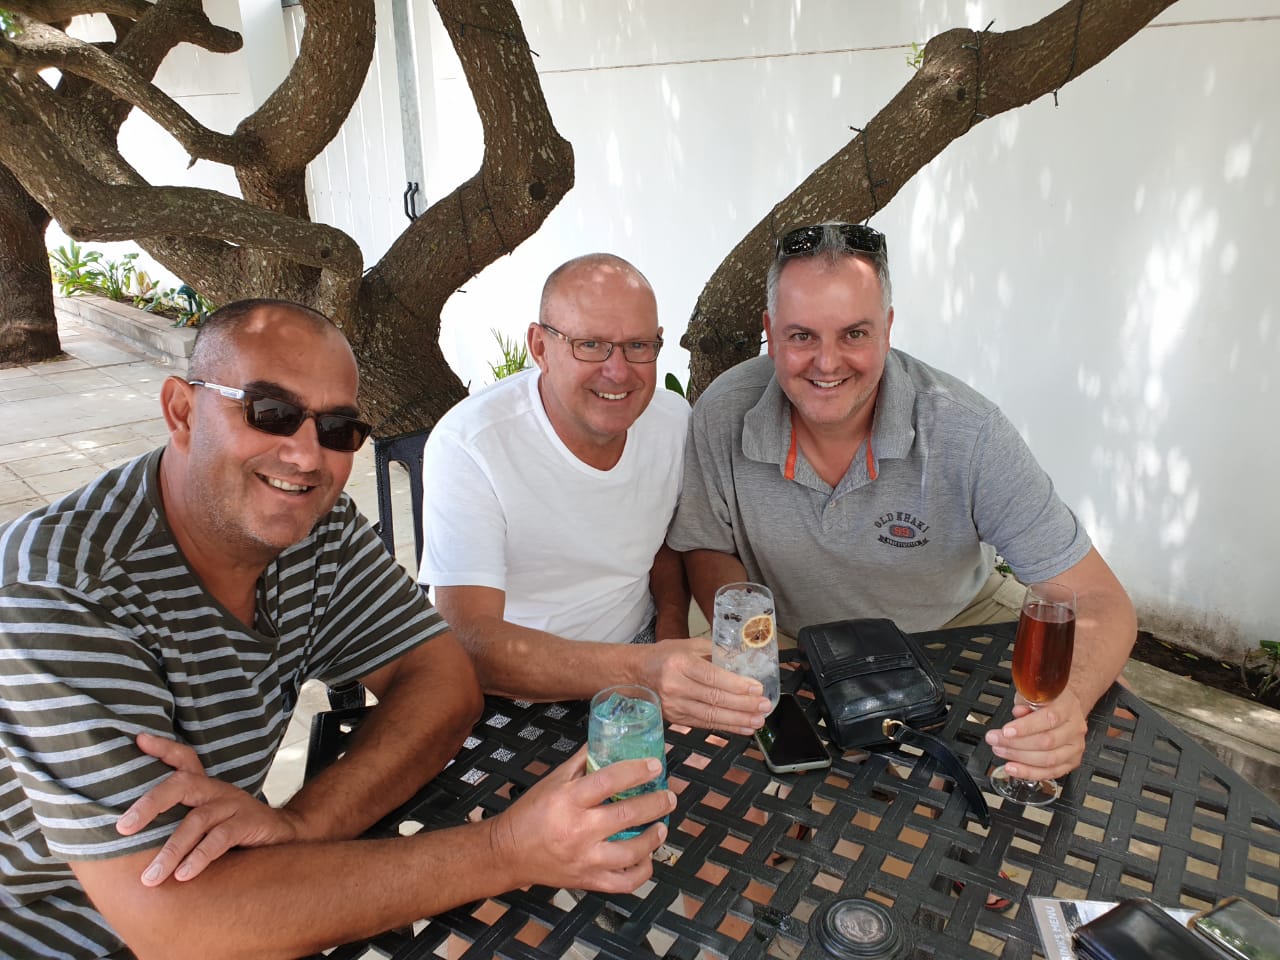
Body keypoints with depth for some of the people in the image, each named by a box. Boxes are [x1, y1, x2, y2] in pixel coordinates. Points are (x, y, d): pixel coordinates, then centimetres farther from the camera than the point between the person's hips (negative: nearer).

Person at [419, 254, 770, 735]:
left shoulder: (674, 420, -3)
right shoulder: (466, 445, -21)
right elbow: (470, 641, -28)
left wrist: (673, 625, -4)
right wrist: (638, 670, -41)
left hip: (641, 658, 4)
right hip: (517, 692, -4)